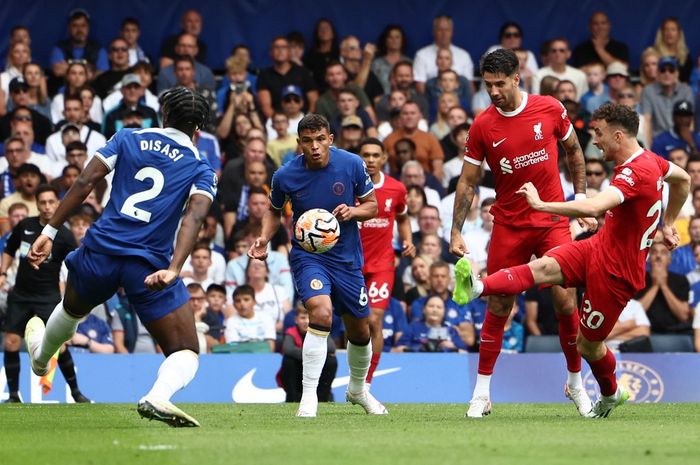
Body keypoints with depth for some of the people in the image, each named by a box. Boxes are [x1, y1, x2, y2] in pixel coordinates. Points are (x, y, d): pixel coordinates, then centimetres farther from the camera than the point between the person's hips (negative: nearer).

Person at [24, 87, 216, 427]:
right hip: (151, 265, -3)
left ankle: (40, 355, 64)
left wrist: (49, 232, 1)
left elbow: (85, 182, 0)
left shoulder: (128, 139, 10)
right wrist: (173, 269, -25)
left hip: (100, 251, 3)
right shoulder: (201, 169, 5)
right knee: (186, 353, 2)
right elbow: (194, 216, -13)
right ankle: (158, 396, -30)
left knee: (72, 308, 36)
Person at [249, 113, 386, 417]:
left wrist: (352, 211, -20)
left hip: (347, 258, 3)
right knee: (321, 312, -30)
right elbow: (274, 210, 9)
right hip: (307, 255, -3)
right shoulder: (285, 176, -11)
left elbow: (372, 205, 2)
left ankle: (357, 390, 42)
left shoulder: (352, 164, -10)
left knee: (360, 332, 13)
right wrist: (264, 239, -9)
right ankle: (308, 396, -24)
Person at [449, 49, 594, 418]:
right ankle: (482, 392, 7)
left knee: (566, 302, -6)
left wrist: (581, 199, 7)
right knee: (498, 308, 0)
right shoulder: (482, 125, -5)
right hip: (508, 225, 0)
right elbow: (467, 182, 0)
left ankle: (575, 382, 12)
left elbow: (573, 151, 13)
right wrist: (456, 231, -7)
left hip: (553, 219, 0)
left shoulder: (550, 109, -4)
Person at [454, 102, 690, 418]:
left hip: (616, 271, -9)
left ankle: (610, 394, 34)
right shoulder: (649, 160, 4)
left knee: (587, 343, 6)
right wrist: (667, 226, 33)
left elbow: (593, 207, -42)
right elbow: (683, 179, 26)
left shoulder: (636, 173, -26)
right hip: (598, 248, 9)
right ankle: (478, 288, -35)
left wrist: (541, 204, -35)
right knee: (542, 267, -17)